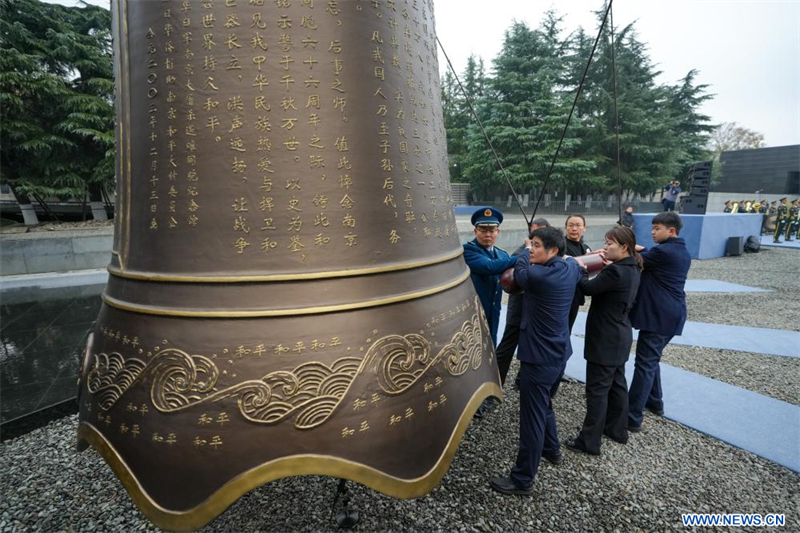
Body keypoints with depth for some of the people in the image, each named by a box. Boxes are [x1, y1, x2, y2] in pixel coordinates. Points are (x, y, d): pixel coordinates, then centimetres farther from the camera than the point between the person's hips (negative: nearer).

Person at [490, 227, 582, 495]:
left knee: (532, 417, 0)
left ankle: (522, 479, 12)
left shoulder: (538, 276, -23)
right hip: (559, 352, 9)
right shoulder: (572, 267, 0)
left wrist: (526, 251, 17)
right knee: (544, 404, 29)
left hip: (540, 357, -9)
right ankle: (552, 449, 48)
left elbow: (519, 272, 1)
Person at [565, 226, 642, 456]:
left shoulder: (616, 271, -23)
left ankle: (589, 441, 8)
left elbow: (587, 288, -18)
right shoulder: (630, 270, 7)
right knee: (616, 384, 21)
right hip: (619, 337, 10)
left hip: (606, 340, -10)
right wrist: (606, 264, 5)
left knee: (597, 389, -2)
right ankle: (618, 429, 36)